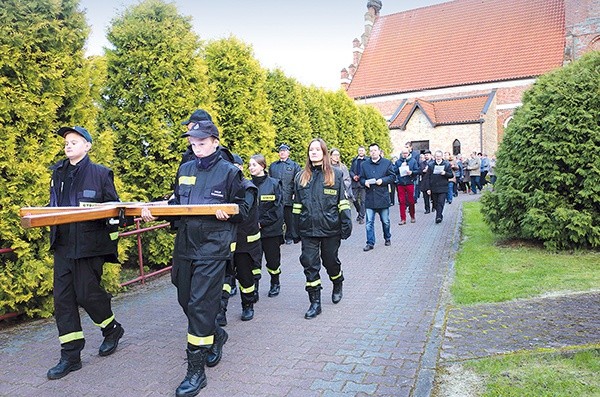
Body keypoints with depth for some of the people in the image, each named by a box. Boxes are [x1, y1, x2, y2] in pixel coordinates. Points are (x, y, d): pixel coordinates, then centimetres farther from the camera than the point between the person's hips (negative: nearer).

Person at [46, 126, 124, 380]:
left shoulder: (100, 173, -3)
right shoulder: (58, 173, 13)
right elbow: (53, 205, 20)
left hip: (89, 244, -5)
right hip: (63, 243, 6)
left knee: (86, 293, -2)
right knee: (63, 298, 5)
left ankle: (112, 329, 27)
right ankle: (70, 356, 15)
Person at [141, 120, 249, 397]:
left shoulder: (229, 171, -3)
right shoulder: (185, 170, 12)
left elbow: (243, 208, -1)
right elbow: (176, 204, 17)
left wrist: (228, 213, -21)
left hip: (213, 248, -6)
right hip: (185, 246, 6)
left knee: (200, 305, -7)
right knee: (186, 300, 14)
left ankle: (196, 371, 6)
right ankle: (215, 336, 41)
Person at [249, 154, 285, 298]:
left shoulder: (274, 183, -4)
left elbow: (278, 208, -8)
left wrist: (262, 222, -13)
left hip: (271, 229, -2)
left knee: (272, 259, 9)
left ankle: (275, 283, 33)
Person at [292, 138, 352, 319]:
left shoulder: (335, 174, -1)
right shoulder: (301, 176, 7)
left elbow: (343, 202, -2)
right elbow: (297, 205, 9)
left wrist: (346, 225, -9)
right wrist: (295, 230, 6)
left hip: (330, 228, -2)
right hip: (308, 229, 2)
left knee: (330, 261, 13)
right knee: (310, 264, 0)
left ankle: (337, 286, 43)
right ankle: (315, 302, 12)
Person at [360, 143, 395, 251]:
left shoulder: (387, 163, 3)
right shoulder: (365, 164, 9)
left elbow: (392, 176, 1)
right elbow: (361, 178, 13)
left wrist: (383, 180, -14)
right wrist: (365, 182, -10)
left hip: (383, 197, -1)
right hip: (370, 197, 1)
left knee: (385, 221, 12)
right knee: (369, 222, 0)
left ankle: (387, 238, 33)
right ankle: (370, 243, 6)